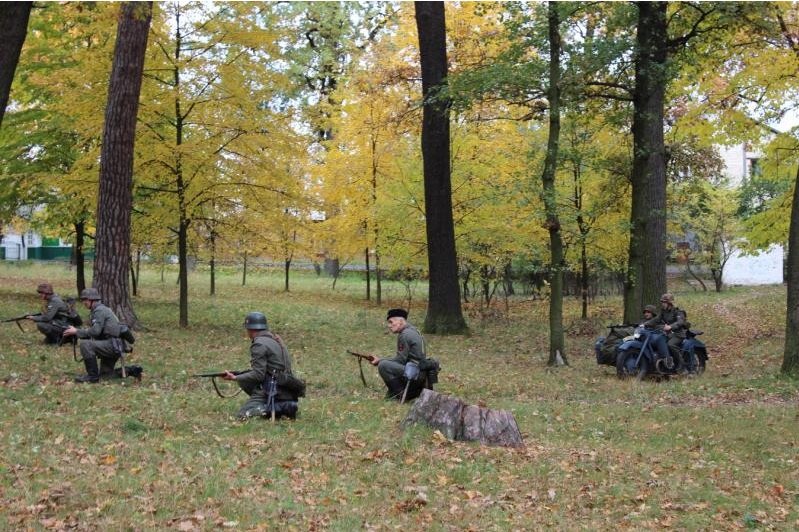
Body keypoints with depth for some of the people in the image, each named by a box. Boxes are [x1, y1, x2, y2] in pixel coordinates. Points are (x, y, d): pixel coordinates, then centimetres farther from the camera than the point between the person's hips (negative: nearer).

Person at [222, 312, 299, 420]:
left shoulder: (259, 344, -10)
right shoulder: (276, 340, 18)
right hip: (287, 392, 8)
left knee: (244, 414, -4)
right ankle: (282, 407, 5)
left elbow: (258, 375, -15)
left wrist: (234, 378, -6)